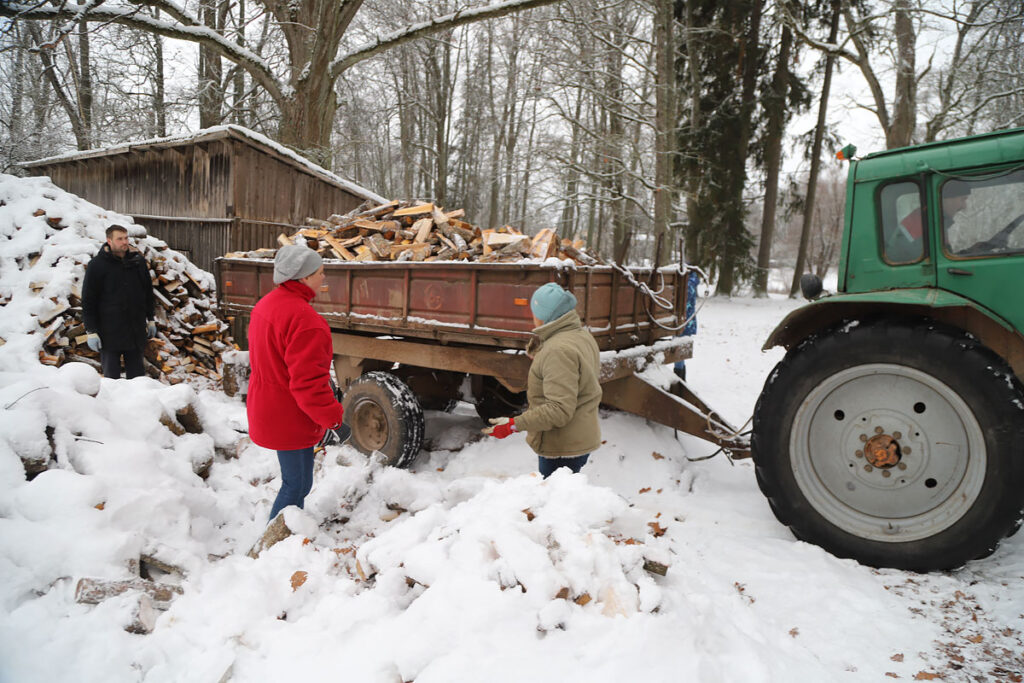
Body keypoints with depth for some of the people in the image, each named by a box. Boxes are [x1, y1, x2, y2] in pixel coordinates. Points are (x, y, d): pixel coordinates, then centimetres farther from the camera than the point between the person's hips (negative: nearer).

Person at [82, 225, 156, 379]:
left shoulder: (138, 261, 6)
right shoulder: (97, 265, -6)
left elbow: (148, 291, 16)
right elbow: (88, 301, -5)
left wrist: (150, 319, 17)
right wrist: (91, 331, -9)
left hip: (136, 330, 4)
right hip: (109, 331, -3)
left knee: (136, 373, 12)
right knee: (111, 375, 5)